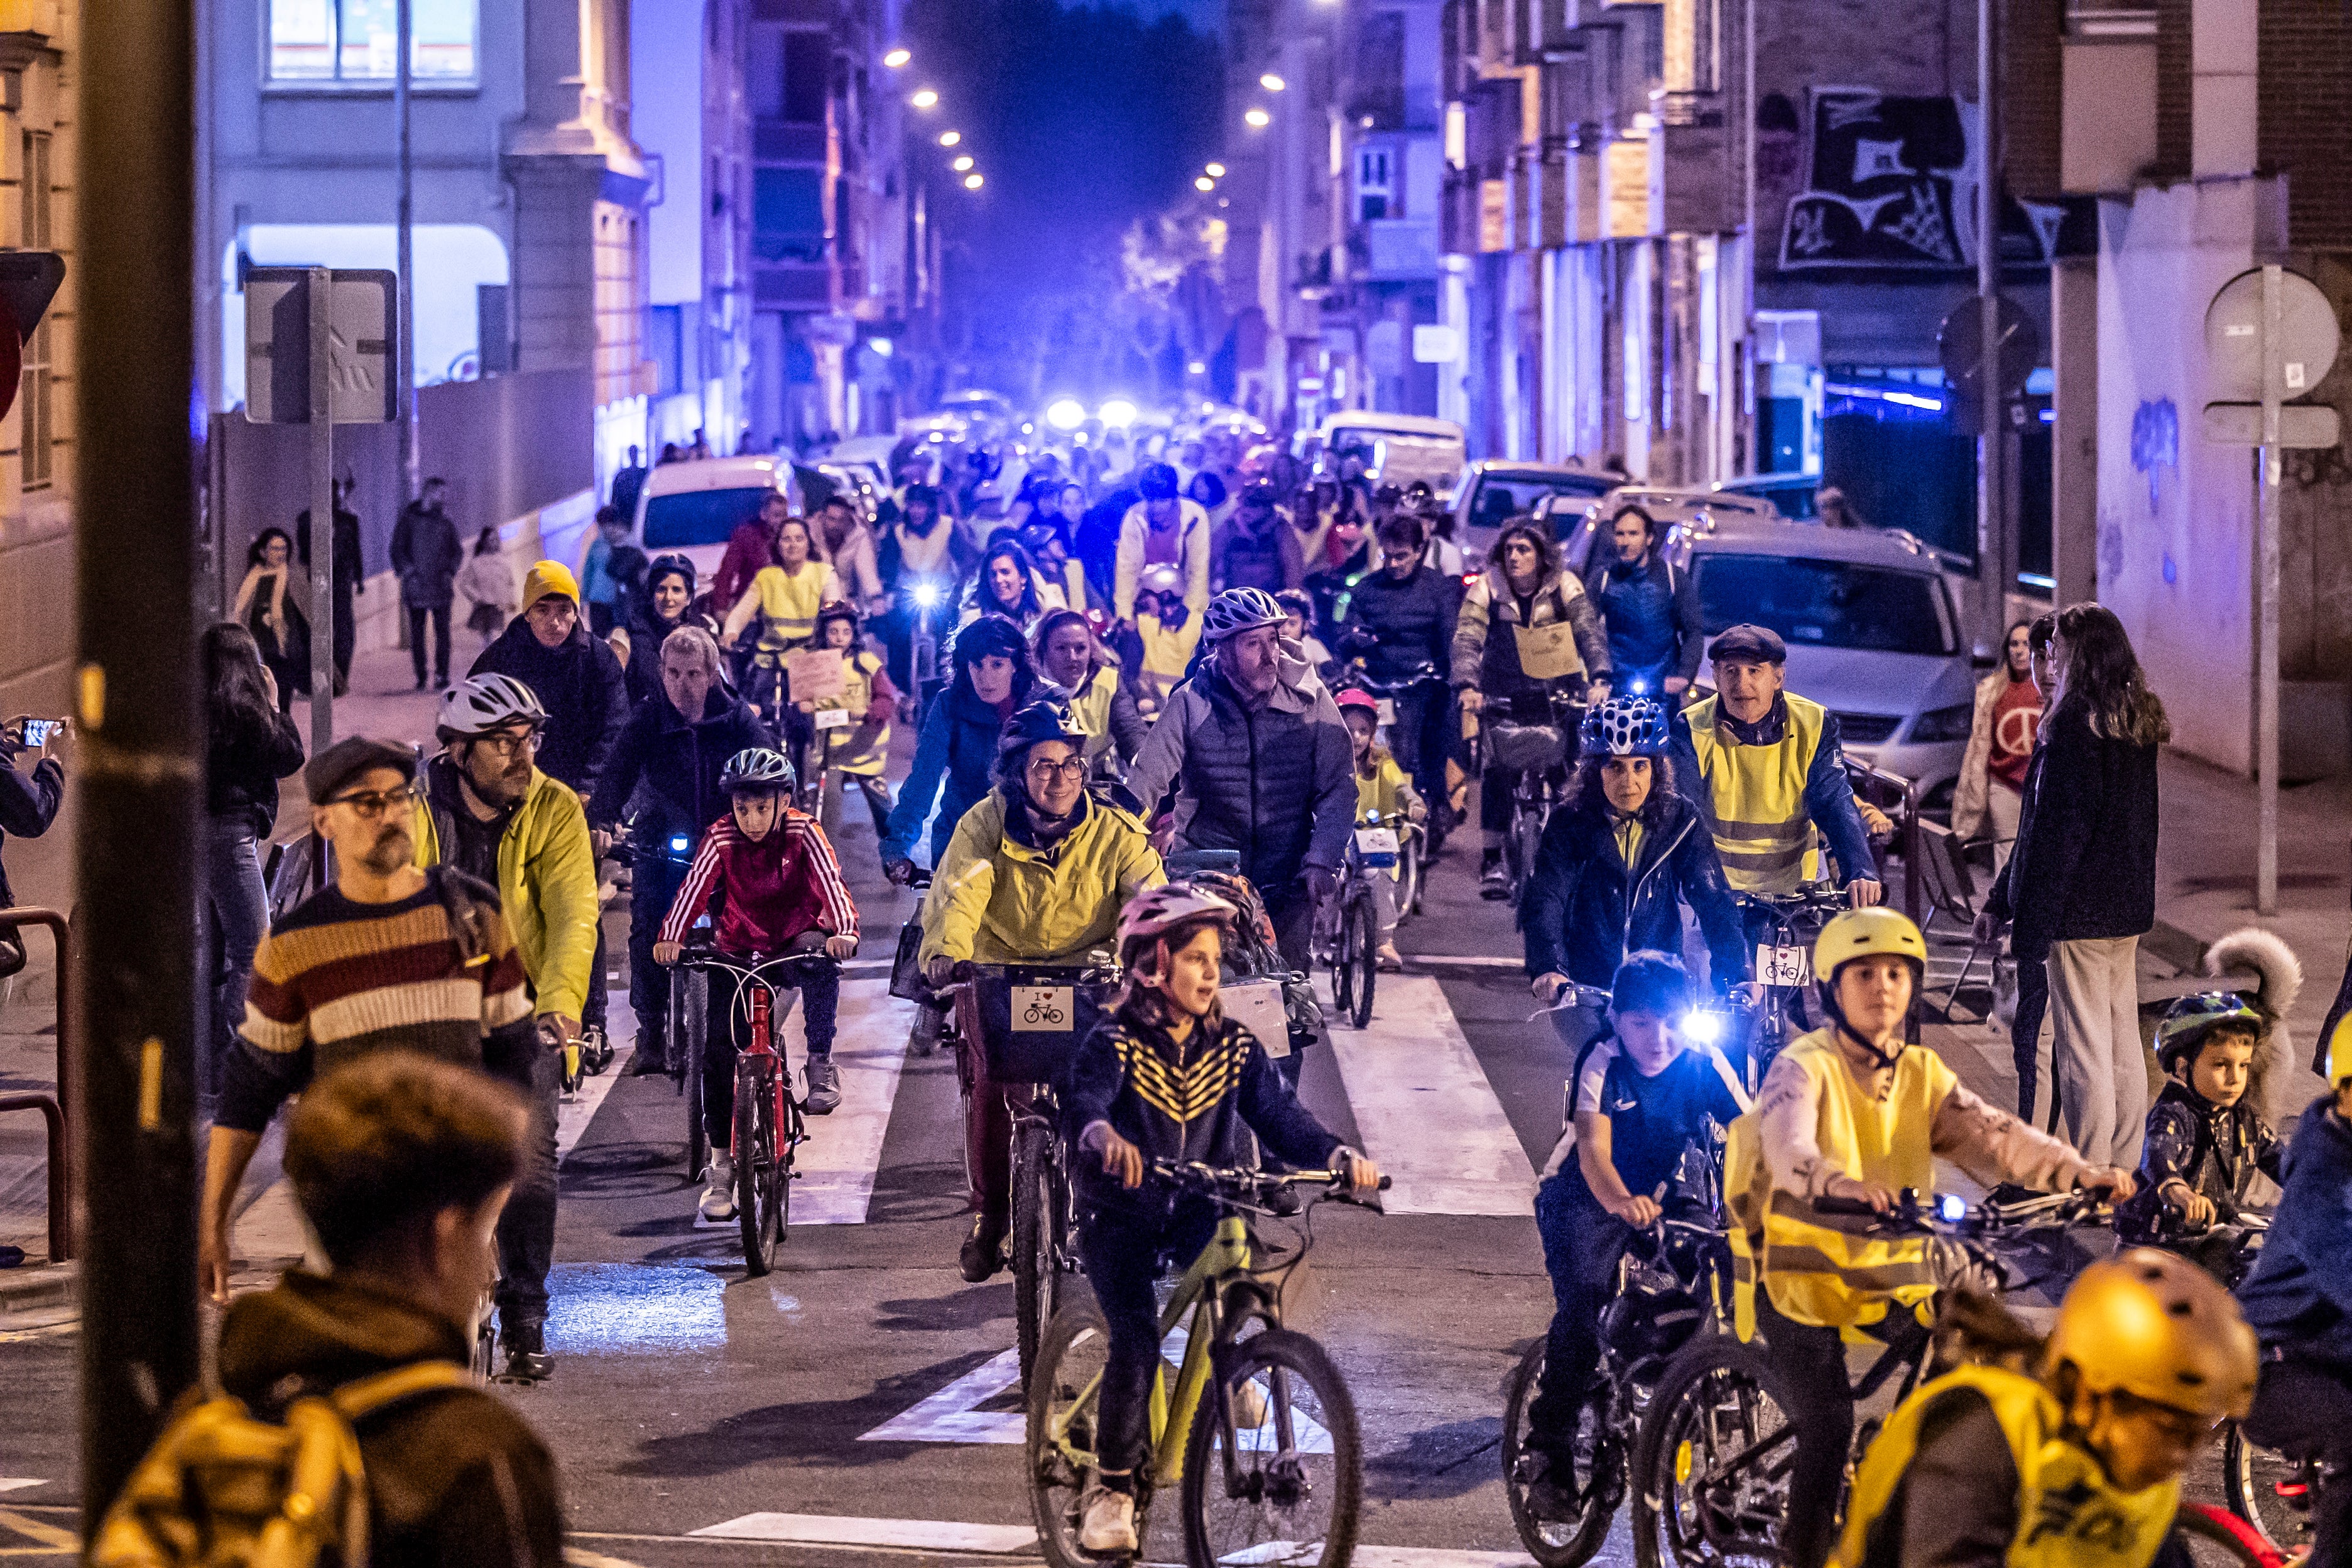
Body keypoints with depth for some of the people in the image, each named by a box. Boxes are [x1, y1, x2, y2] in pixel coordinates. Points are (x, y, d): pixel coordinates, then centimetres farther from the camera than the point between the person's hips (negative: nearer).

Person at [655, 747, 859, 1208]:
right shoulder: (721, 837, -9)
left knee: (819, 955, -37)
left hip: (794, 944, -1)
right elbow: (695, 888, -21)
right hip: (738, 950, 2)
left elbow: (830, 882, -25)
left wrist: (844, 930, -44)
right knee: (719, 1048, -10)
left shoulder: (803, 832, -12)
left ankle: (820, 1063, -25)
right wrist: (671, 937, -39)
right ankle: (721, 1161, 1)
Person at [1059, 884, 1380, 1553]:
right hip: (1122, 1215, -3)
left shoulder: (1235, 1049, 2)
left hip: (1199, 1217, 3)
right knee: (1137, 1341, -21)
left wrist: (1338, 1155, -30)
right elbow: (1082, 1101, -30)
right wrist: (1105, 1138, -55)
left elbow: (1280, 1114, -10)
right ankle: (1111, 1487, -8)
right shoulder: (1115, 1044, -10)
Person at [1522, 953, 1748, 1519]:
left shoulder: (1704, 1063, -16)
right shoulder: (1601, 1063, -25)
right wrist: (1621, 1202, -60)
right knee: (1583, 1300, -26)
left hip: (1658, 1195, 4)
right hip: (1583, 1197, -4)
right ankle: (1552, 1462, -20)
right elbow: (1594, 1148, -39)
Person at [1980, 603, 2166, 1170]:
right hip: (2129, 909, 9)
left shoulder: (2074, 723, -13)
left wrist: (2028, 928, -13)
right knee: (2124, 1046, 13)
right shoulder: (2139, 721, 13)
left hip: (2080, 910, -9)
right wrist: (2002, 898, 24)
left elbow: (2056, 830, -16)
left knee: (2083, 1053, -5)